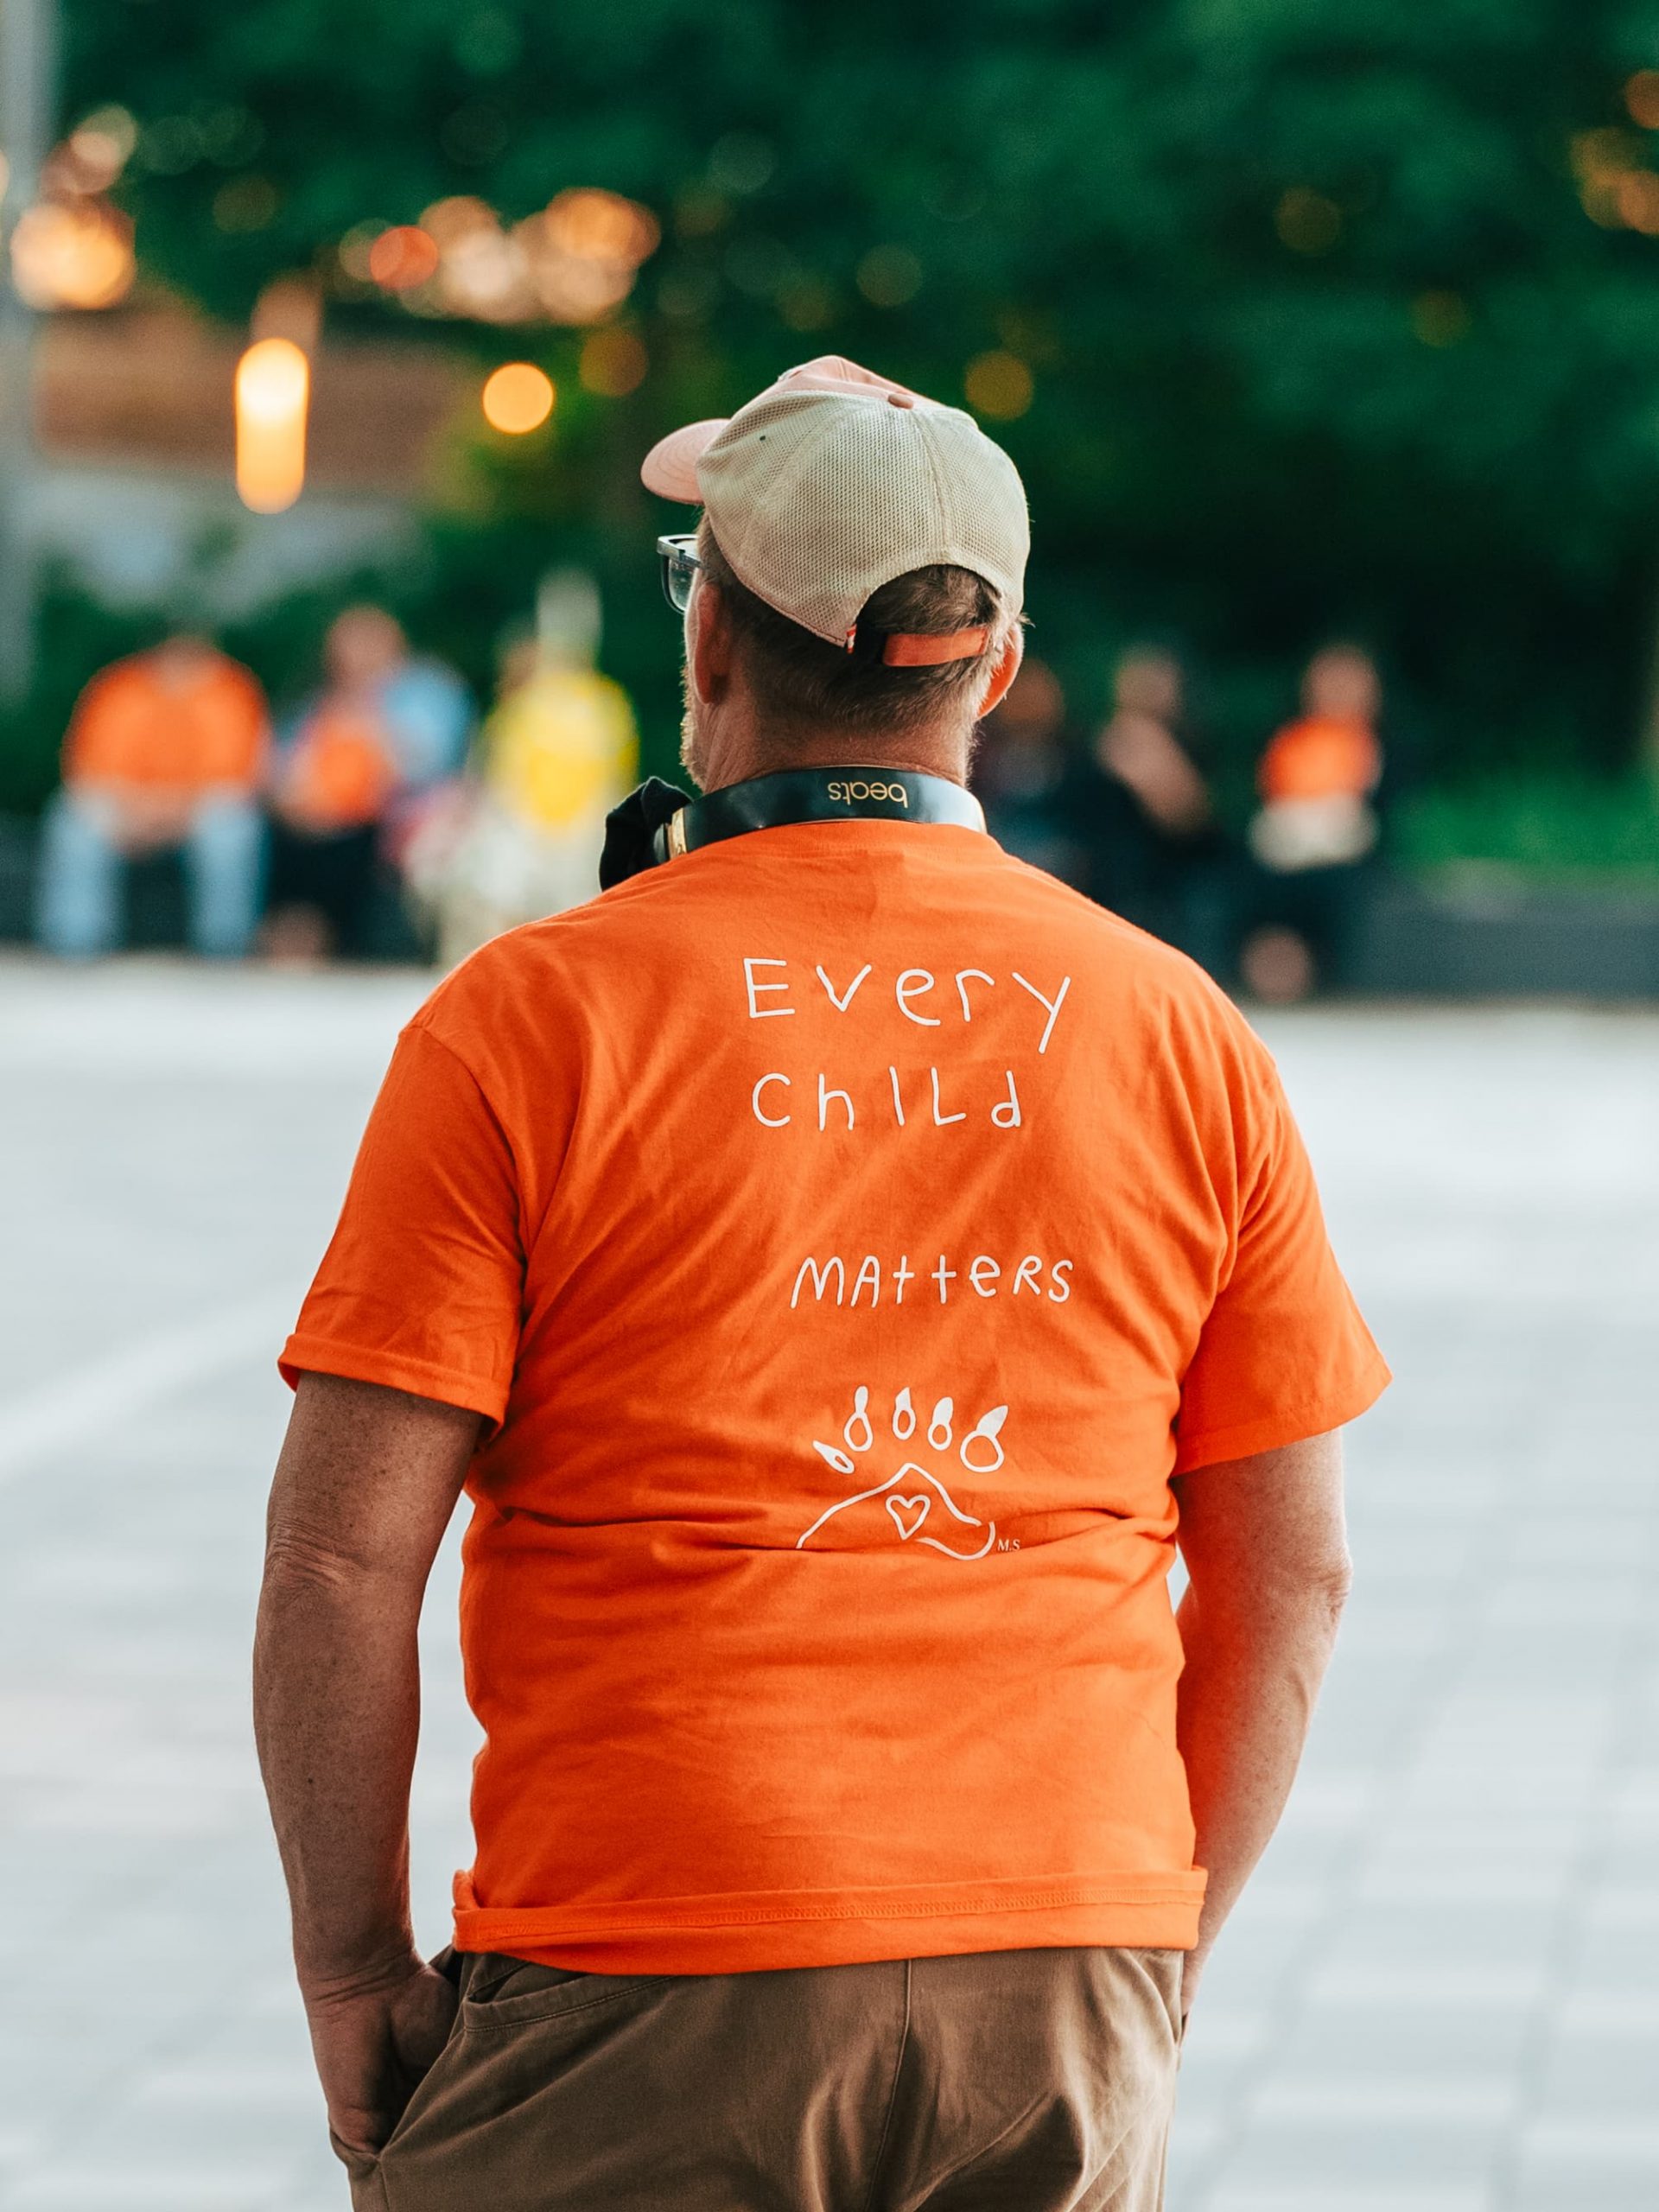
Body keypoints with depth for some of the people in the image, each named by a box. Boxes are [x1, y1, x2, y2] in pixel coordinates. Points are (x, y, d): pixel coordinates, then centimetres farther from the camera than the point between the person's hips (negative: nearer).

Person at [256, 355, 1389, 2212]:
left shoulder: (531, 1019, -5)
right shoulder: (1182, 1039, 5)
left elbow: (343, 1550, -8)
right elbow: (1289, 1573, 9)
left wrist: (351, 1967, 2)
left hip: (651, 1999, -4)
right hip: (1067, 1990, 4)